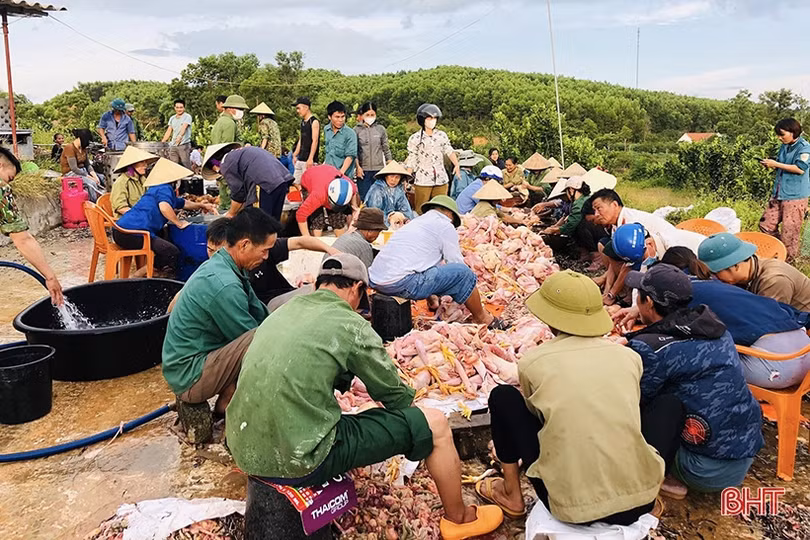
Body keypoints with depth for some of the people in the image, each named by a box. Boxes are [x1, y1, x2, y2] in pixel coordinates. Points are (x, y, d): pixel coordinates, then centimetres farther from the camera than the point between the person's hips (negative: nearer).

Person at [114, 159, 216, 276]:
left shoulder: (156, 189, 28)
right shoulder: (165, 188, -3)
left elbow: (182, 203, 42)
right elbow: (164, 207, -25)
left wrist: (201, 206, 51)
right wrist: (179, 223, -11)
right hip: (133, 231, -11)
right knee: (173, 253, -12)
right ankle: (141, 273, -8)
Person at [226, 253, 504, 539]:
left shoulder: (283, 311, 11)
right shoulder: (350, 325, -9)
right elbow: (395, 395, 3)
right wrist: (413, 407, 24)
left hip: (246, 451, 8)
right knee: (435, 424, 3)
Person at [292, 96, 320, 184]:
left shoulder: (314, 121, -9)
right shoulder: (303, 122, 17)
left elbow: (315, 141, -15)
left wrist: (310, 158, -21)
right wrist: (295, 155, 20)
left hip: (309, 160, -9)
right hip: (300, 160, 9)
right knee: (295, 184, 5)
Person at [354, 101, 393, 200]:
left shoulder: (381, 129, 8)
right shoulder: (357, 130, 3)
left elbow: (386, 149, 11)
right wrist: (358, 167, -8)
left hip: (379, 169, 1)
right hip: (363, 170, -1)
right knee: (364, 198, -2)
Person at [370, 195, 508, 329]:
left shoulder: (416, 221, 27)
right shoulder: (446, 226, 1)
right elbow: (457, 264, 2)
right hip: (400, 283, -9)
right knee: (464, 273, -4)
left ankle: (432, 303, 32)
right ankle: (482, 318, 13)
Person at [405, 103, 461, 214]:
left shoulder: (442, 135, 9)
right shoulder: (415, 138, 0)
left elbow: (449, 151, 7)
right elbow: (411, 161, 2)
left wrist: (456, 164, -12)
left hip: (441, 180, 3)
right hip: (422, 180, -3)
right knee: (421, 211, -1)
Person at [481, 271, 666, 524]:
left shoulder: (533, 361, -3)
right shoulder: (629, 356, 4)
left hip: (572, 507, -2)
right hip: (641, 500, 3)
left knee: (502, 396, 13)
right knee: (669, 402, 25)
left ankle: (511, 494, 26)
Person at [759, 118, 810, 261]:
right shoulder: (784, 147, 13)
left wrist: (776, 164, -18)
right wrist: (771, 165, 3)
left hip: (794, 197, -8)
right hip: (778, 194, 8)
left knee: (789, 232, -1)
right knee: (765, 225, 7)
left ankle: (788, 259, 15)